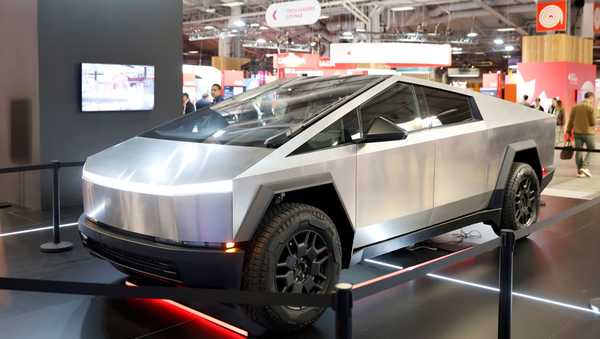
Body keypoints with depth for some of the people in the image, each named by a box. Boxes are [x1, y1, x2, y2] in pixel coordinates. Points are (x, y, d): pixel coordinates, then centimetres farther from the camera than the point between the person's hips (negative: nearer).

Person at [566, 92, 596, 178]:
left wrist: (568, 131, 12)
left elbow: (571, 121, 7)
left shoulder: (575, 106, 6)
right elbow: (593, 122, -9)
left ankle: (580, 171, 10)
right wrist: (594, 123, 14)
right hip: (588, 132, -5)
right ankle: (585, 167, -7)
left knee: (579, 151, 8)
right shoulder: (590, 107, -9)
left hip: (577, 132, 5)